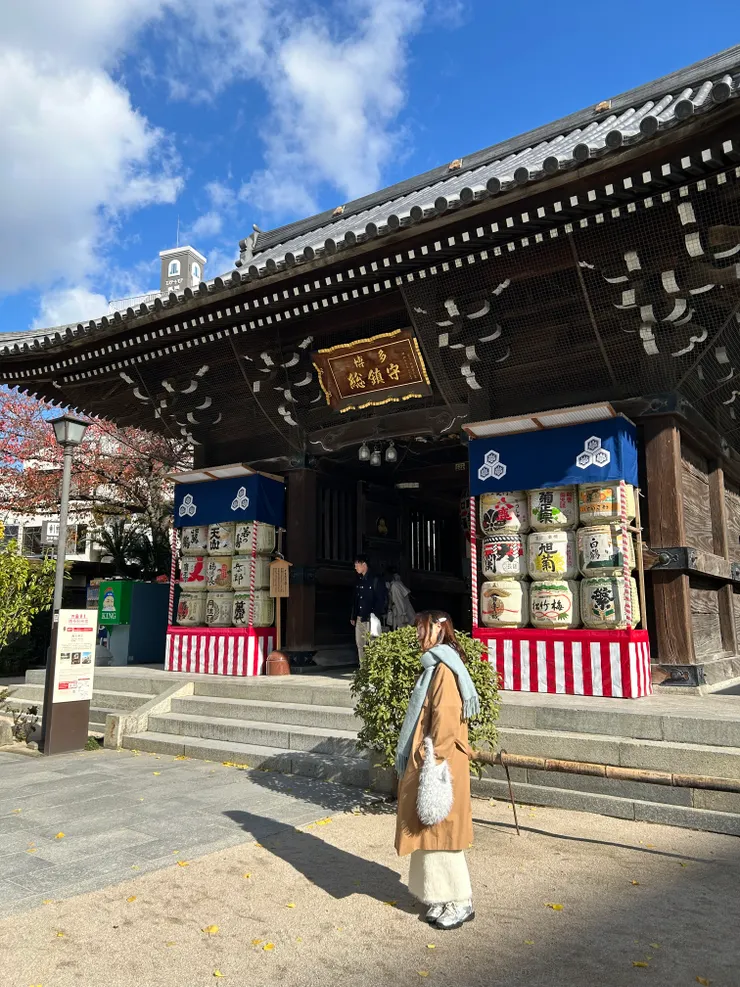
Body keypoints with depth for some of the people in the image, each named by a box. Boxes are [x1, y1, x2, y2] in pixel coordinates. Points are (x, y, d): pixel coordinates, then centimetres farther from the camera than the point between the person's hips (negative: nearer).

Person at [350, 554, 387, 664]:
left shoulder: (375, 580, -7)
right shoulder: (359, 581, 13)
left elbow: (381, 600, -10)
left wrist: (375, 616, -16)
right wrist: (353, 617, 15)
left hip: (371, 618, -7)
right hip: (359, 618, 7)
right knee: (360, 644, 8)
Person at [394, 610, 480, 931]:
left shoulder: (444, 669, -18)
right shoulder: (433, 667, 12)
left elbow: (446, 720, -22)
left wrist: (433, 760, -20)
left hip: (439, 764, -10)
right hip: (425, 761, 10)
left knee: (440, 832, 0)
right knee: (430, 832, 15)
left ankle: (461, 902, 14)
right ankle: (443, 899, 26)